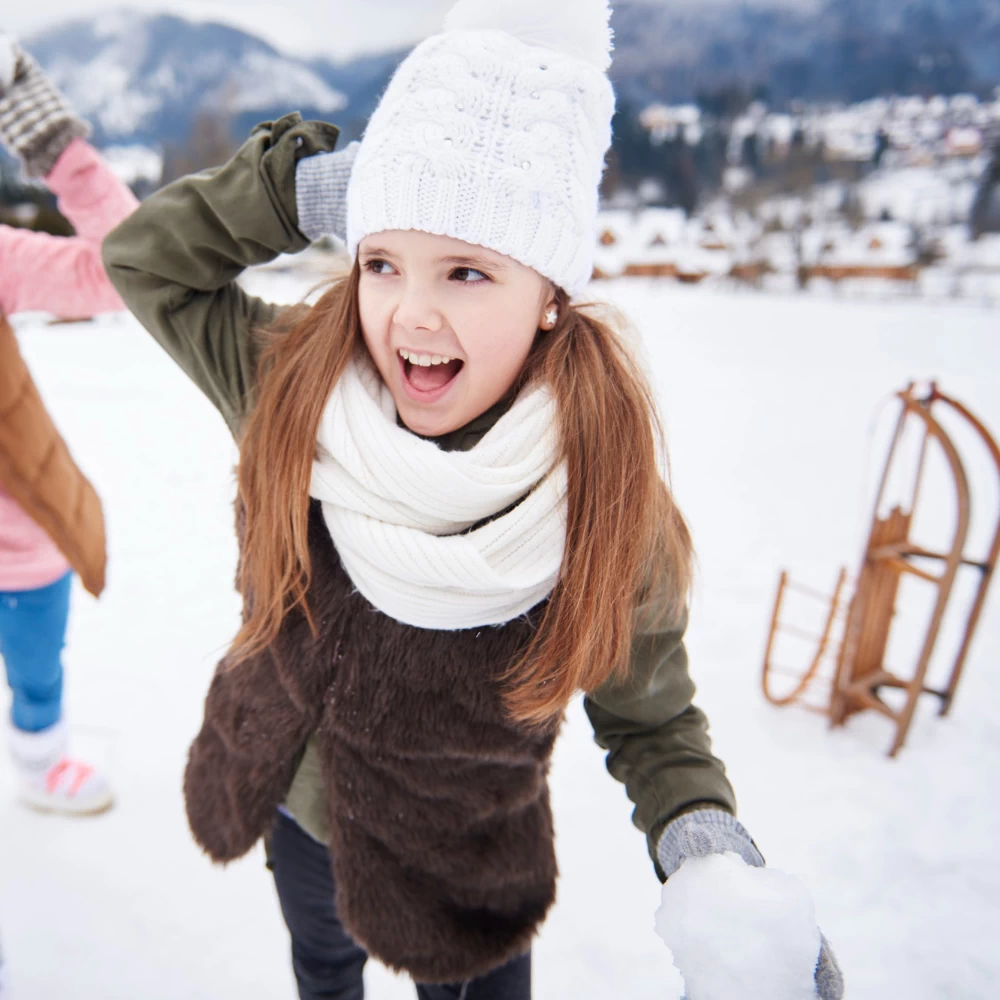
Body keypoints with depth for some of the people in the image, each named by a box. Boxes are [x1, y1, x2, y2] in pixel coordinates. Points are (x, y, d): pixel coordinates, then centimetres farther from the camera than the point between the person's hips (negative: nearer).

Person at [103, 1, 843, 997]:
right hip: (293, 814, 4)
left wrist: (709, 850, -35)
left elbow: (653, 723, -17)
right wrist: (304, 185, -27)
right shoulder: (288, 390, -26)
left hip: (463, 872, -3)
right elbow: (142, 255, -12)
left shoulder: (611, 507, -32)